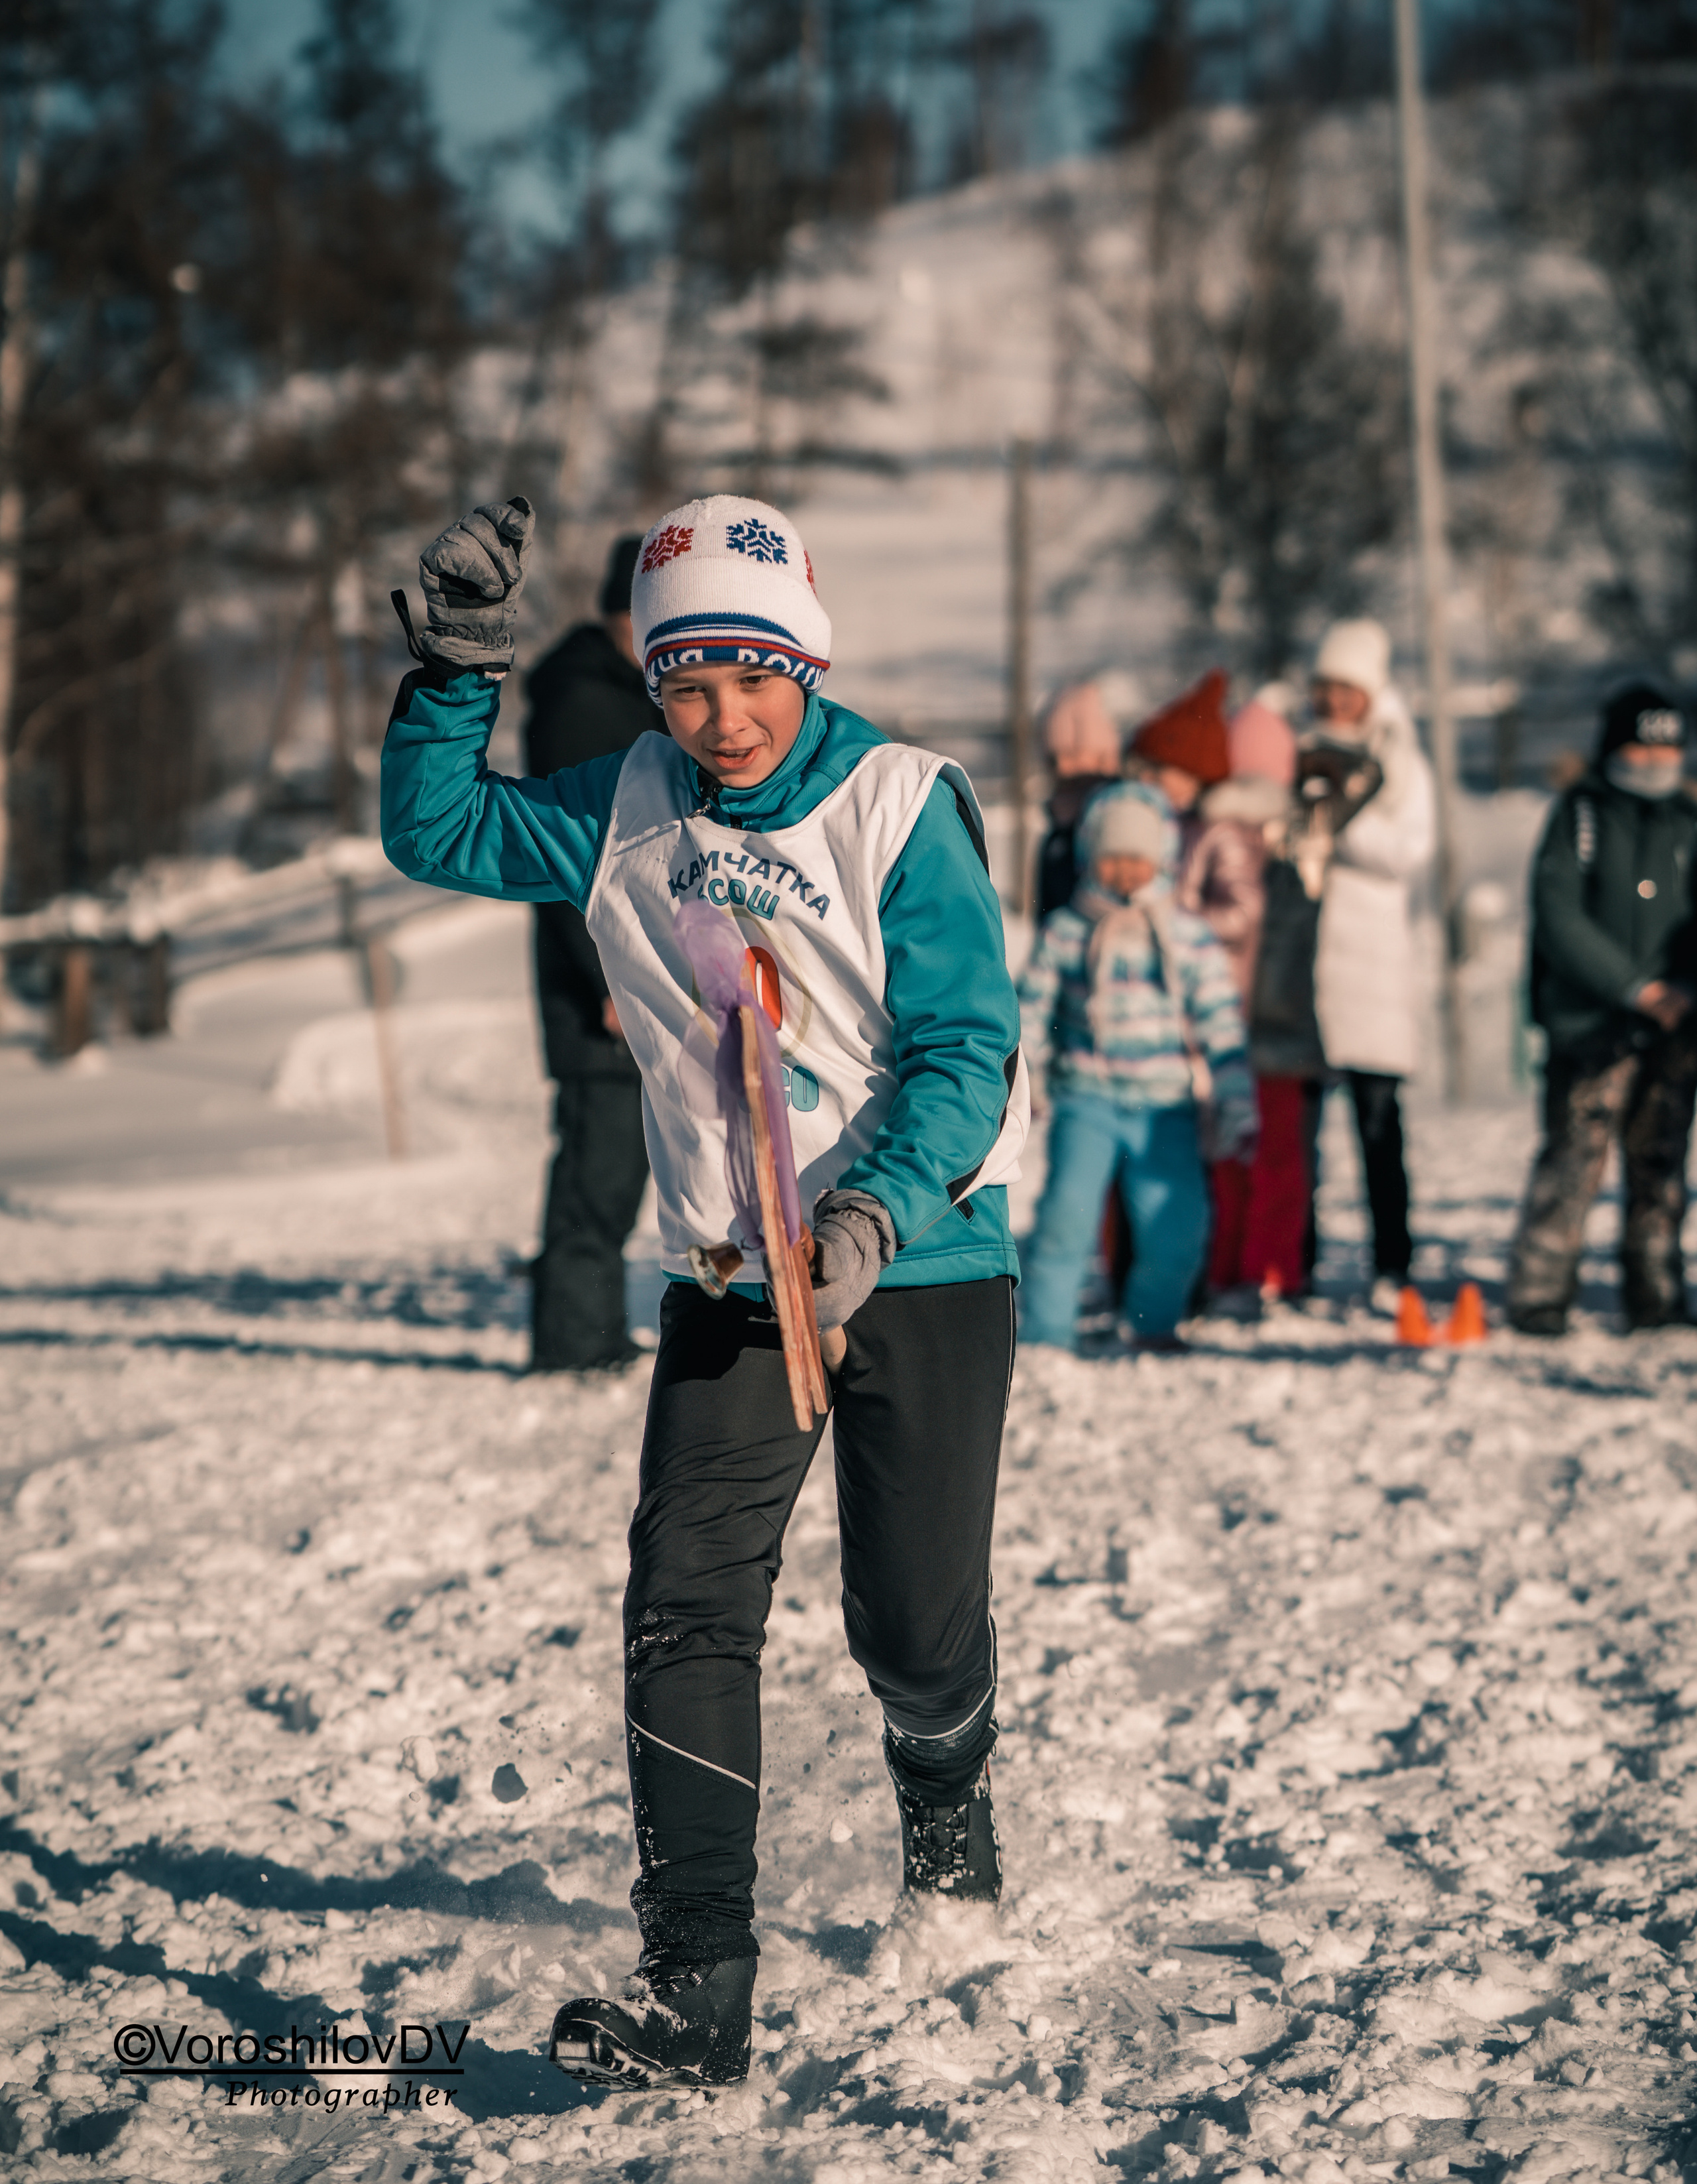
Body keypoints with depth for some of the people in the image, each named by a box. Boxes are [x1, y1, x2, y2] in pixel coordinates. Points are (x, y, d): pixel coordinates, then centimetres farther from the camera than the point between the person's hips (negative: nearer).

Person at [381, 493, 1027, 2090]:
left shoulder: (901, 806, -12)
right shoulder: (630, 810, 3)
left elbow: (967, 1047, -15)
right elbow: (439, 834, 11)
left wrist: (879, 1211, -30)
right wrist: (459, 662, -4)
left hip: (923, 1266, -3)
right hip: (729, 1282, 3)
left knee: (913, 1627, 5)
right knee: (687, 1607, -11)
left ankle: (945, 1793, 42)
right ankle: (695, 1990, -9)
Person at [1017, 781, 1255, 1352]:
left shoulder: (1190, 939, 5)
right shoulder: (1065, 931, 5)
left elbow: (1222, 1032, 5)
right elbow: (1030, 1016, 9)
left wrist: (1237, 1118, -1)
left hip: (1166, 1109, 1)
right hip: (1087, 1100, -1)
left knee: (1177, 1226, -7)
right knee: (1069, 1207, -18)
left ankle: (1155, 1322, 19)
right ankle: (1045, 1331, -5)